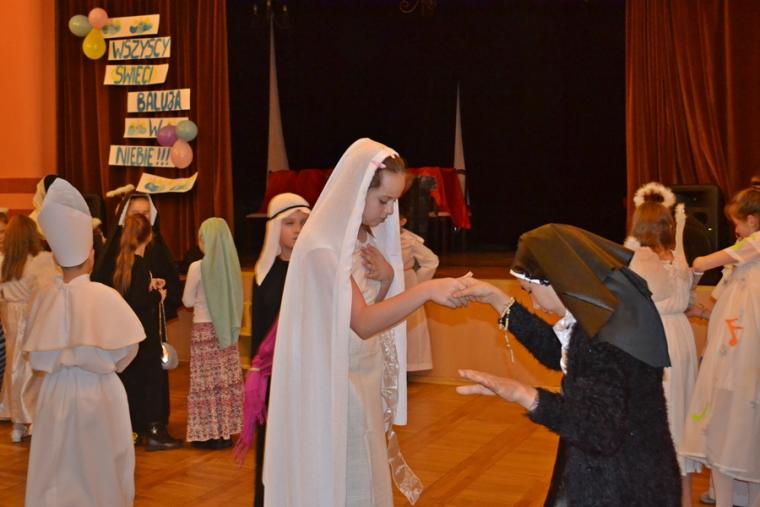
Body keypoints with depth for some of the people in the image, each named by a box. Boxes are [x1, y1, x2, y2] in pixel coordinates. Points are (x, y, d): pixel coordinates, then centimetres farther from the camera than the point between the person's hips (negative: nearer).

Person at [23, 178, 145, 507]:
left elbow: (37, 358, 2)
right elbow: (127, 348, -9)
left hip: (57, 392, 3)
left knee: (58, 473, 13)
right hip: (100, 392, -2)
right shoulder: (105, 296, -14)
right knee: (101, 470, 12)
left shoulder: (45, 299, -6)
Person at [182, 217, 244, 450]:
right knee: (227, 378, 8)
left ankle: (208, 433, 7)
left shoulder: (198, 267, -13)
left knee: (206, 380, 3)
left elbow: (188, 301, -2)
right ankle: (225, 432, 13)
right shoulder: (232, 264, -1)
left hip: (204, 328, -4)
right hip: (227, 329, 4)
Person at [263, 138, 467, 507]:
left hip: (365, 382, 8)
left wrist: (386, 281, -8)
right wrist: (427, 290, -39)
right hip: (335, 389, -8)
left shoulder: (367, 238, 6)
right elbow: (362, 323, -28)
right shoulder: (323, 246, -21)